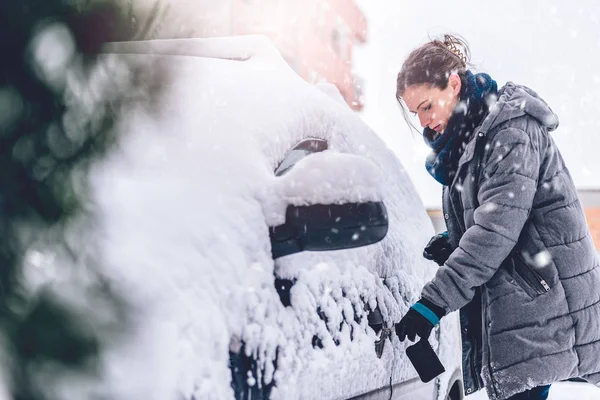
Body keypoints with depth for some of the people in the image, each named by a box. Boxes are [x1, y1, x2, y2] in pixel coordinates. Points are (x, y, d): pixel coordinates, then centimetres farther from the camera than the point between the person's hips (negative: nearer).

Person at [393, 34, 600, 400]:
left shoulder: (510, 127, -12)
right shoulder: (465, 138, 16)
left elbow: (498, 225, -22)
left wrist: (434, 301, -25)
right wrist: (451, 245, -2)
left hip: (542, 310, -9)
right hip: (506, 307, 9)